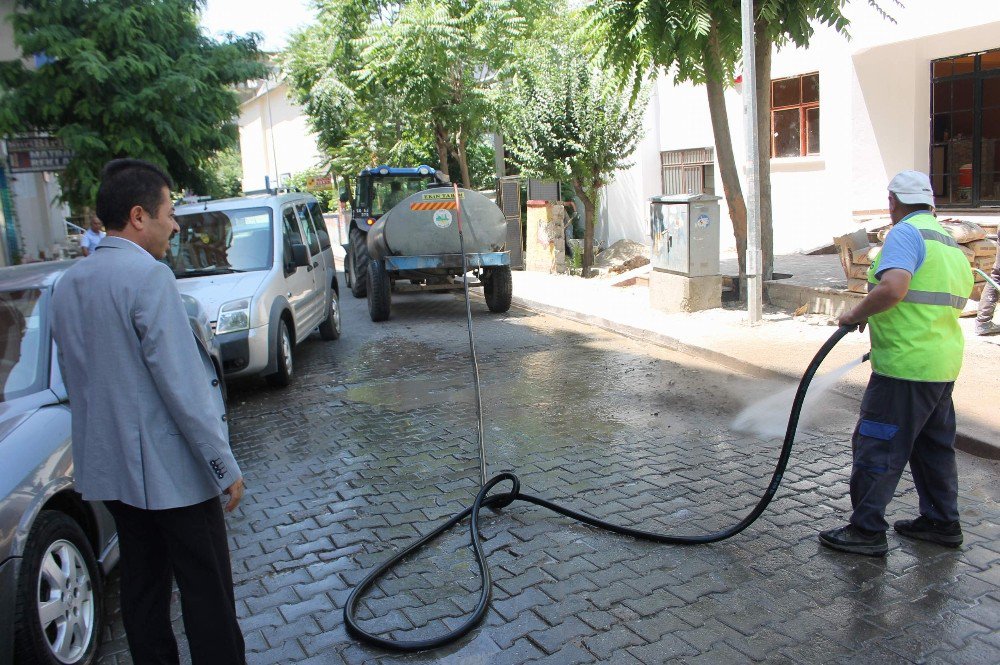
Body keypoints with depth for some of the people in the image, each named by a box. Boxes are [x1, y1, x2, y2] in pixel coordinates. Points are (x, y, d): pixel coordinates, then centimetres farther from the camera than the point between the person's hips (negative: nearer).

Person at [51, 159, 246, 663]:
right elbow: (181, 384, -21)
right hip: (171, 470, -8)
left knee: (142, 584, 18)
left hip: (108, 468, 8)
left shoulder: (67, 285, 8)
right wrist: (224, 466, -15)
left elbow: (75, 382, 15)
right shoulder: (148, 277, -18)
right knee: (207, 593, 4)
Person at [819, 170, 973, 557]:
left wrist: (856, 315, -14)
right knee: (934, 445, 19)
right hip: (944, 364, 10)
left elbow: (892, 288, -31)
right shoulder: (949, 241, 17)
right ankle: (942, 522, 30)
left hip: (906, 366, -10)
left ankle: (867, 531, 4)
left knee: (876, 447, -2)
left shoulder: (906, 233, -13)